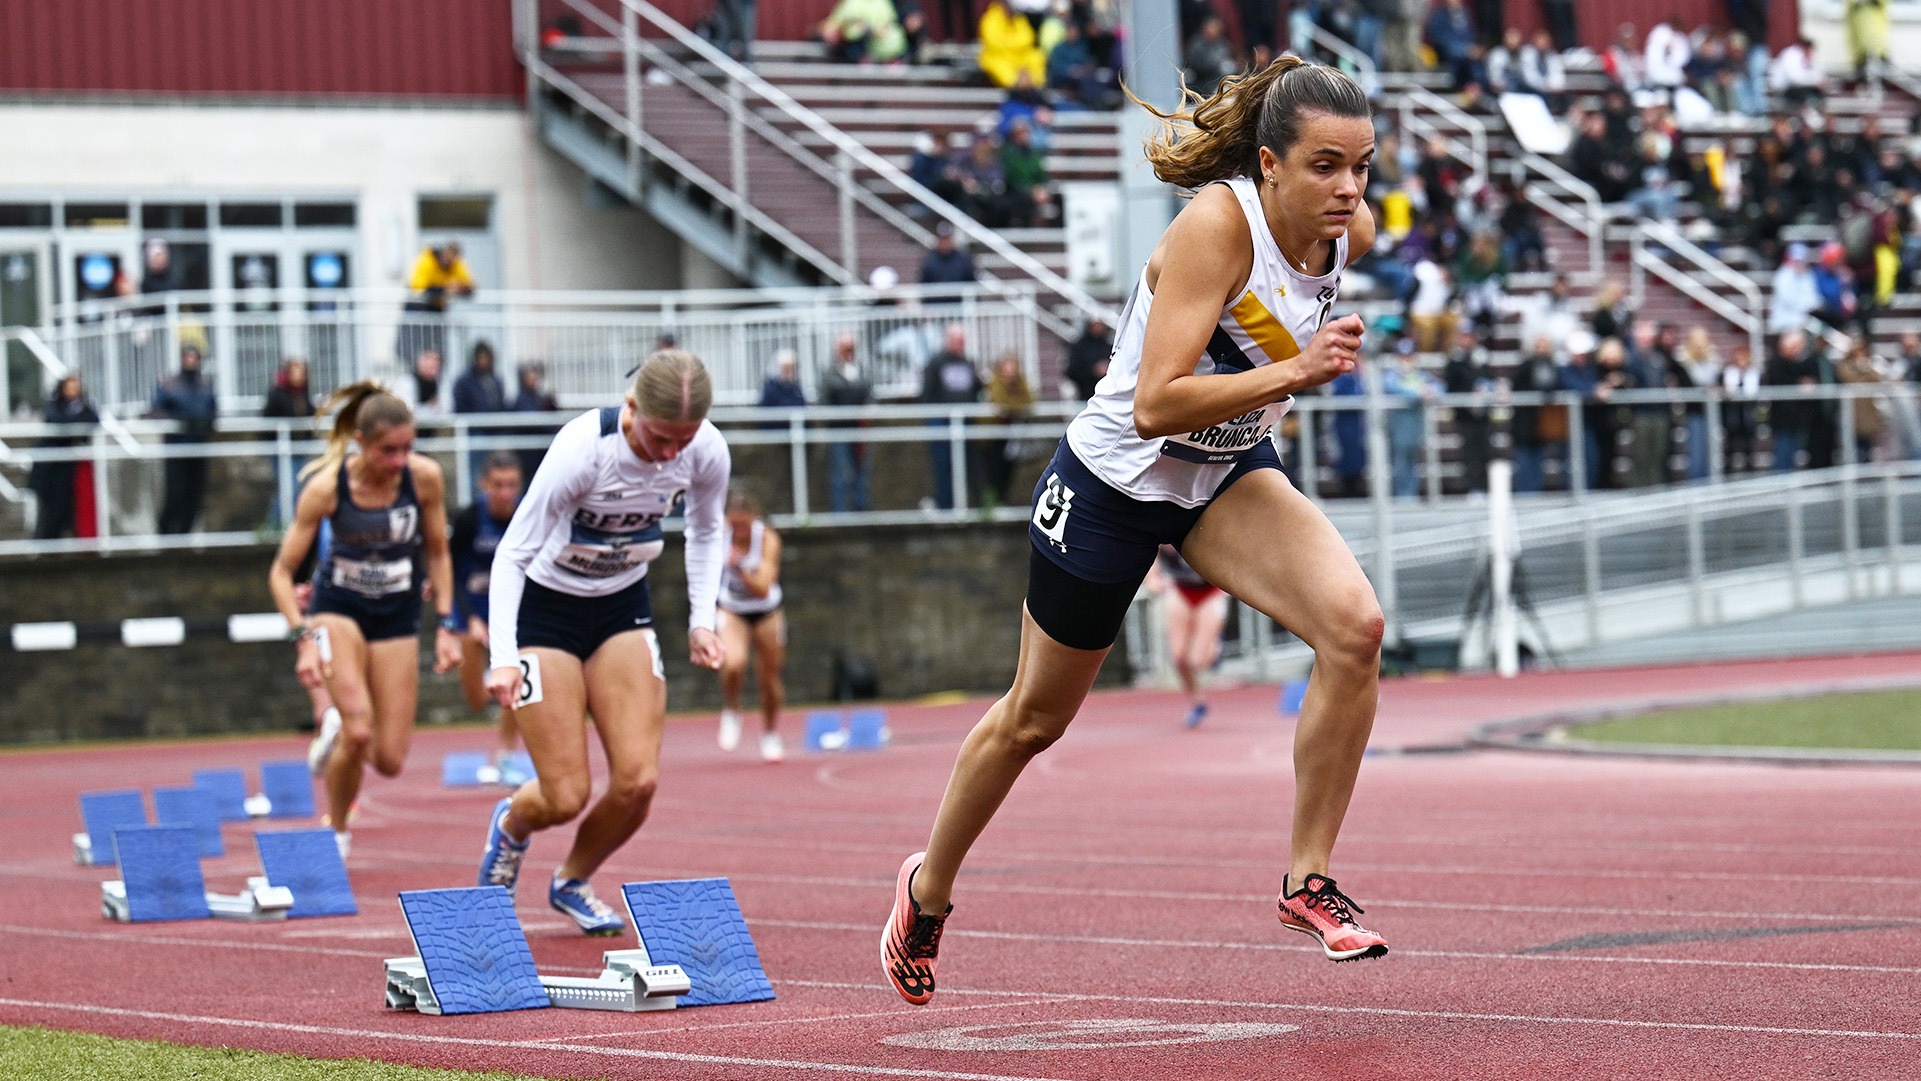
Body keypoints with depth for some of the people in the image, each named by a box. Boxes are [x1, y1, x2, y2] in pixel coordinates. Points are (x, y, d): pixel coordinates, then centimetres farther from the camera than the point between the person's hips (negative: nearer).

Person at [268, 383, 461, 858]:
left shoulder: (424, 477, -16)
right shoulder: (327, 486, -21)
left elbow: (437, 554, 2)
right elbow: (281, 572, -13)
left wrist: (447, 625, -4)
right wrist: (304, 637, -25)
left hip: (397, 617, 3)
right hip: (338, 609, -2)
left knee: (389, 761, -3)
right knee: (358, 731, -25)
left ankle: (338, 733, 33)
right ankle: (335, 832, 0)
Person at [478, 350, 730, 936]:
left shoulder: (707, 453, -17)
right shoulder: (581, 450, -31)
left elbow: (706, 531, 7)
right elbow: (513, 552, -22)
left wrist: (701, 619, -3)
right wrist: (503, 658, -30)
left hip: (623, 607, 4)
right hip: (543, 607, -4)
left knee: (639, 779, -9)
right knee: (566, 797, -8)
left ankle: (573, 882, 21)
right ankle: (510, 824, 31)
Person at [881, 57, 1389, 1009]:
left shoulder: (1352, 232, -12)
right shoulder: (1217, 224, -31)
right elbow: (1156, 405, -36)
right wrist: (1293, 372, -45)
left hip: (1230, 475, 5)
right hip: (1119, 477, -5)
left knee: (1354, 624, -24)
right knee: (1036, 717, 14)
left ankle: (1308, 879, -11)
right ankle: (929, 888, 40)